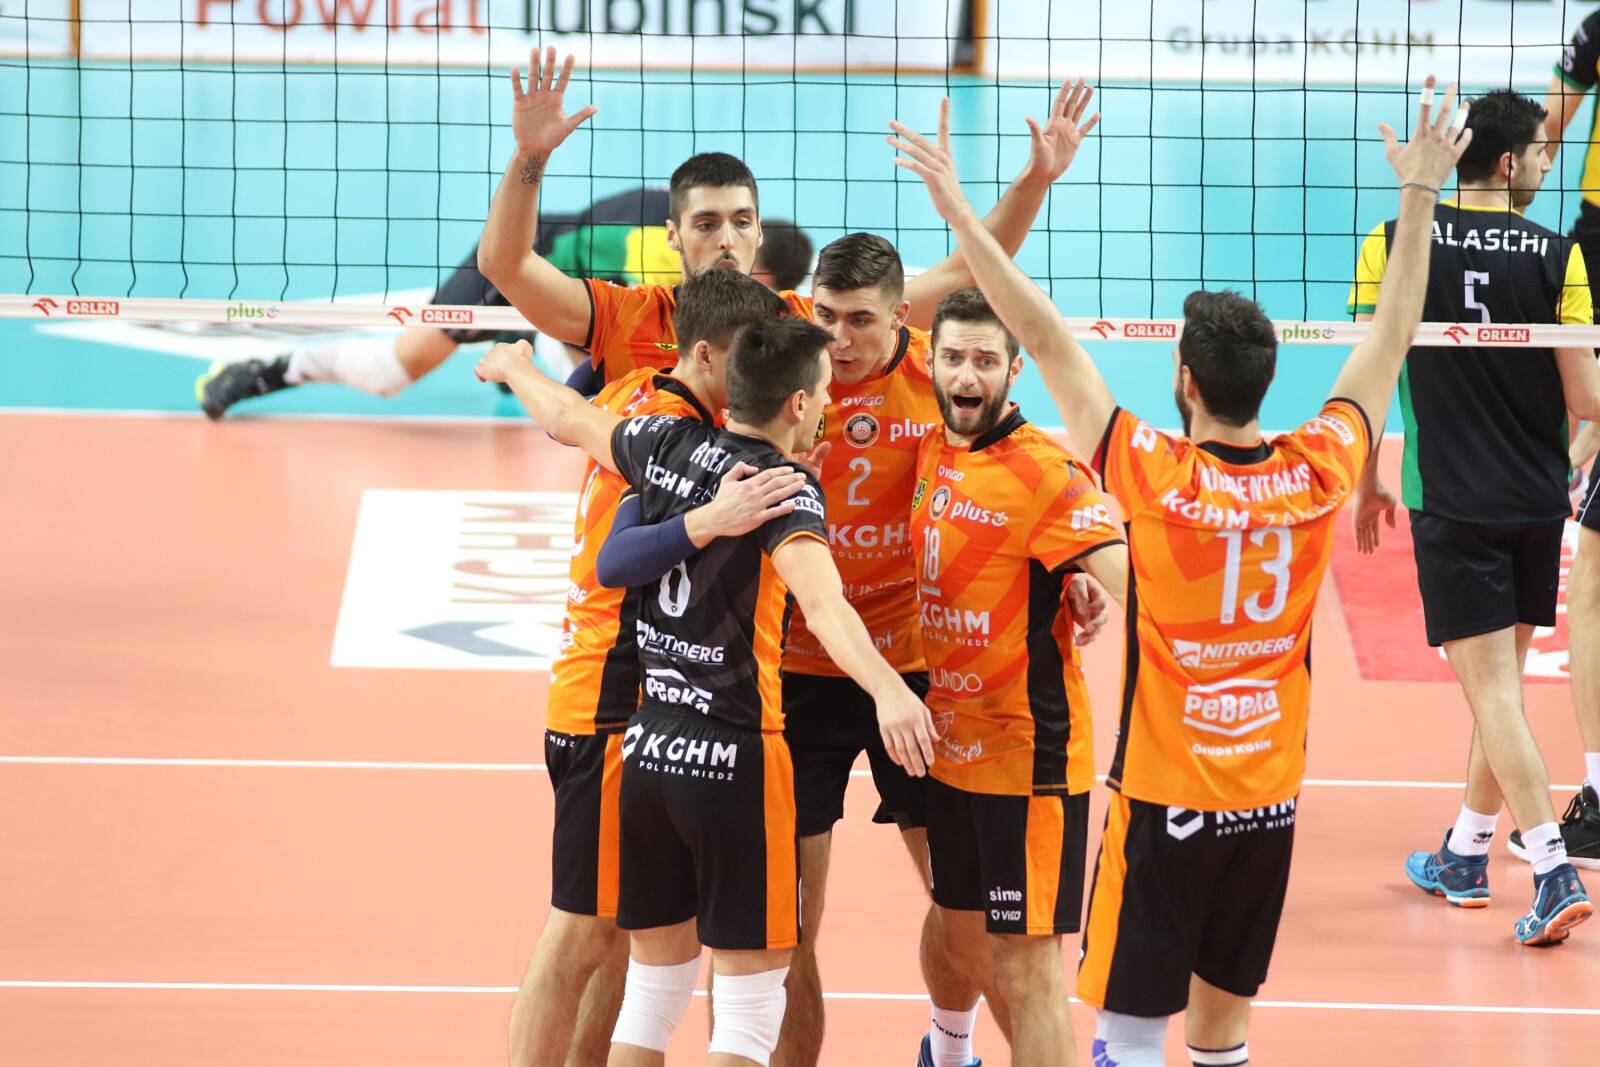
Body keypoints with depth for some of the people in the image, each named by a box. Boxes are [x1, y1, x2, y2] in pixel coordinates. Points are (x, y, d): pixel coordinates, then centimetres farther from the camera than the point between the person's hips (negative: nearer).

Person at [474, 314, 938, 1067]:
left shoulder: (668, 446, 4)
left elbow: (568, 419, 23)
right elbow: (820, 599, -32)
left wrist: (518, 370, 45)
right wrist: (886, 688, -48)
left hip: (646, 750, 6)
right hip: (733, 757, -6)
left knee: (654, 985, 16)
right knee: (750, 1003, 1)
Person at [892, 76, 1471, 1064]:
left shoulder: (1153, 476, -16)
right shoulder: (1316, 476, -6)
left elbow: (1045, 338, -13)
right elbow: (1392, 339, 7)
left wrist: (960, 210, -9)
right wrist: (1420, 194, 15)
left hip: (1165, 795, -4)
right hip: (1269, 796, 4)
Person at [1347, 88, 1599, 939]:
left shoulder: (1394, 245, -5)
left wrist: (1365, 484, 9)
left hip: (1450, 507, -2)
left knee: (1493, 689, -5)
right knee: (1499, 684, 17)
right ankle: (1464, 855, 30)